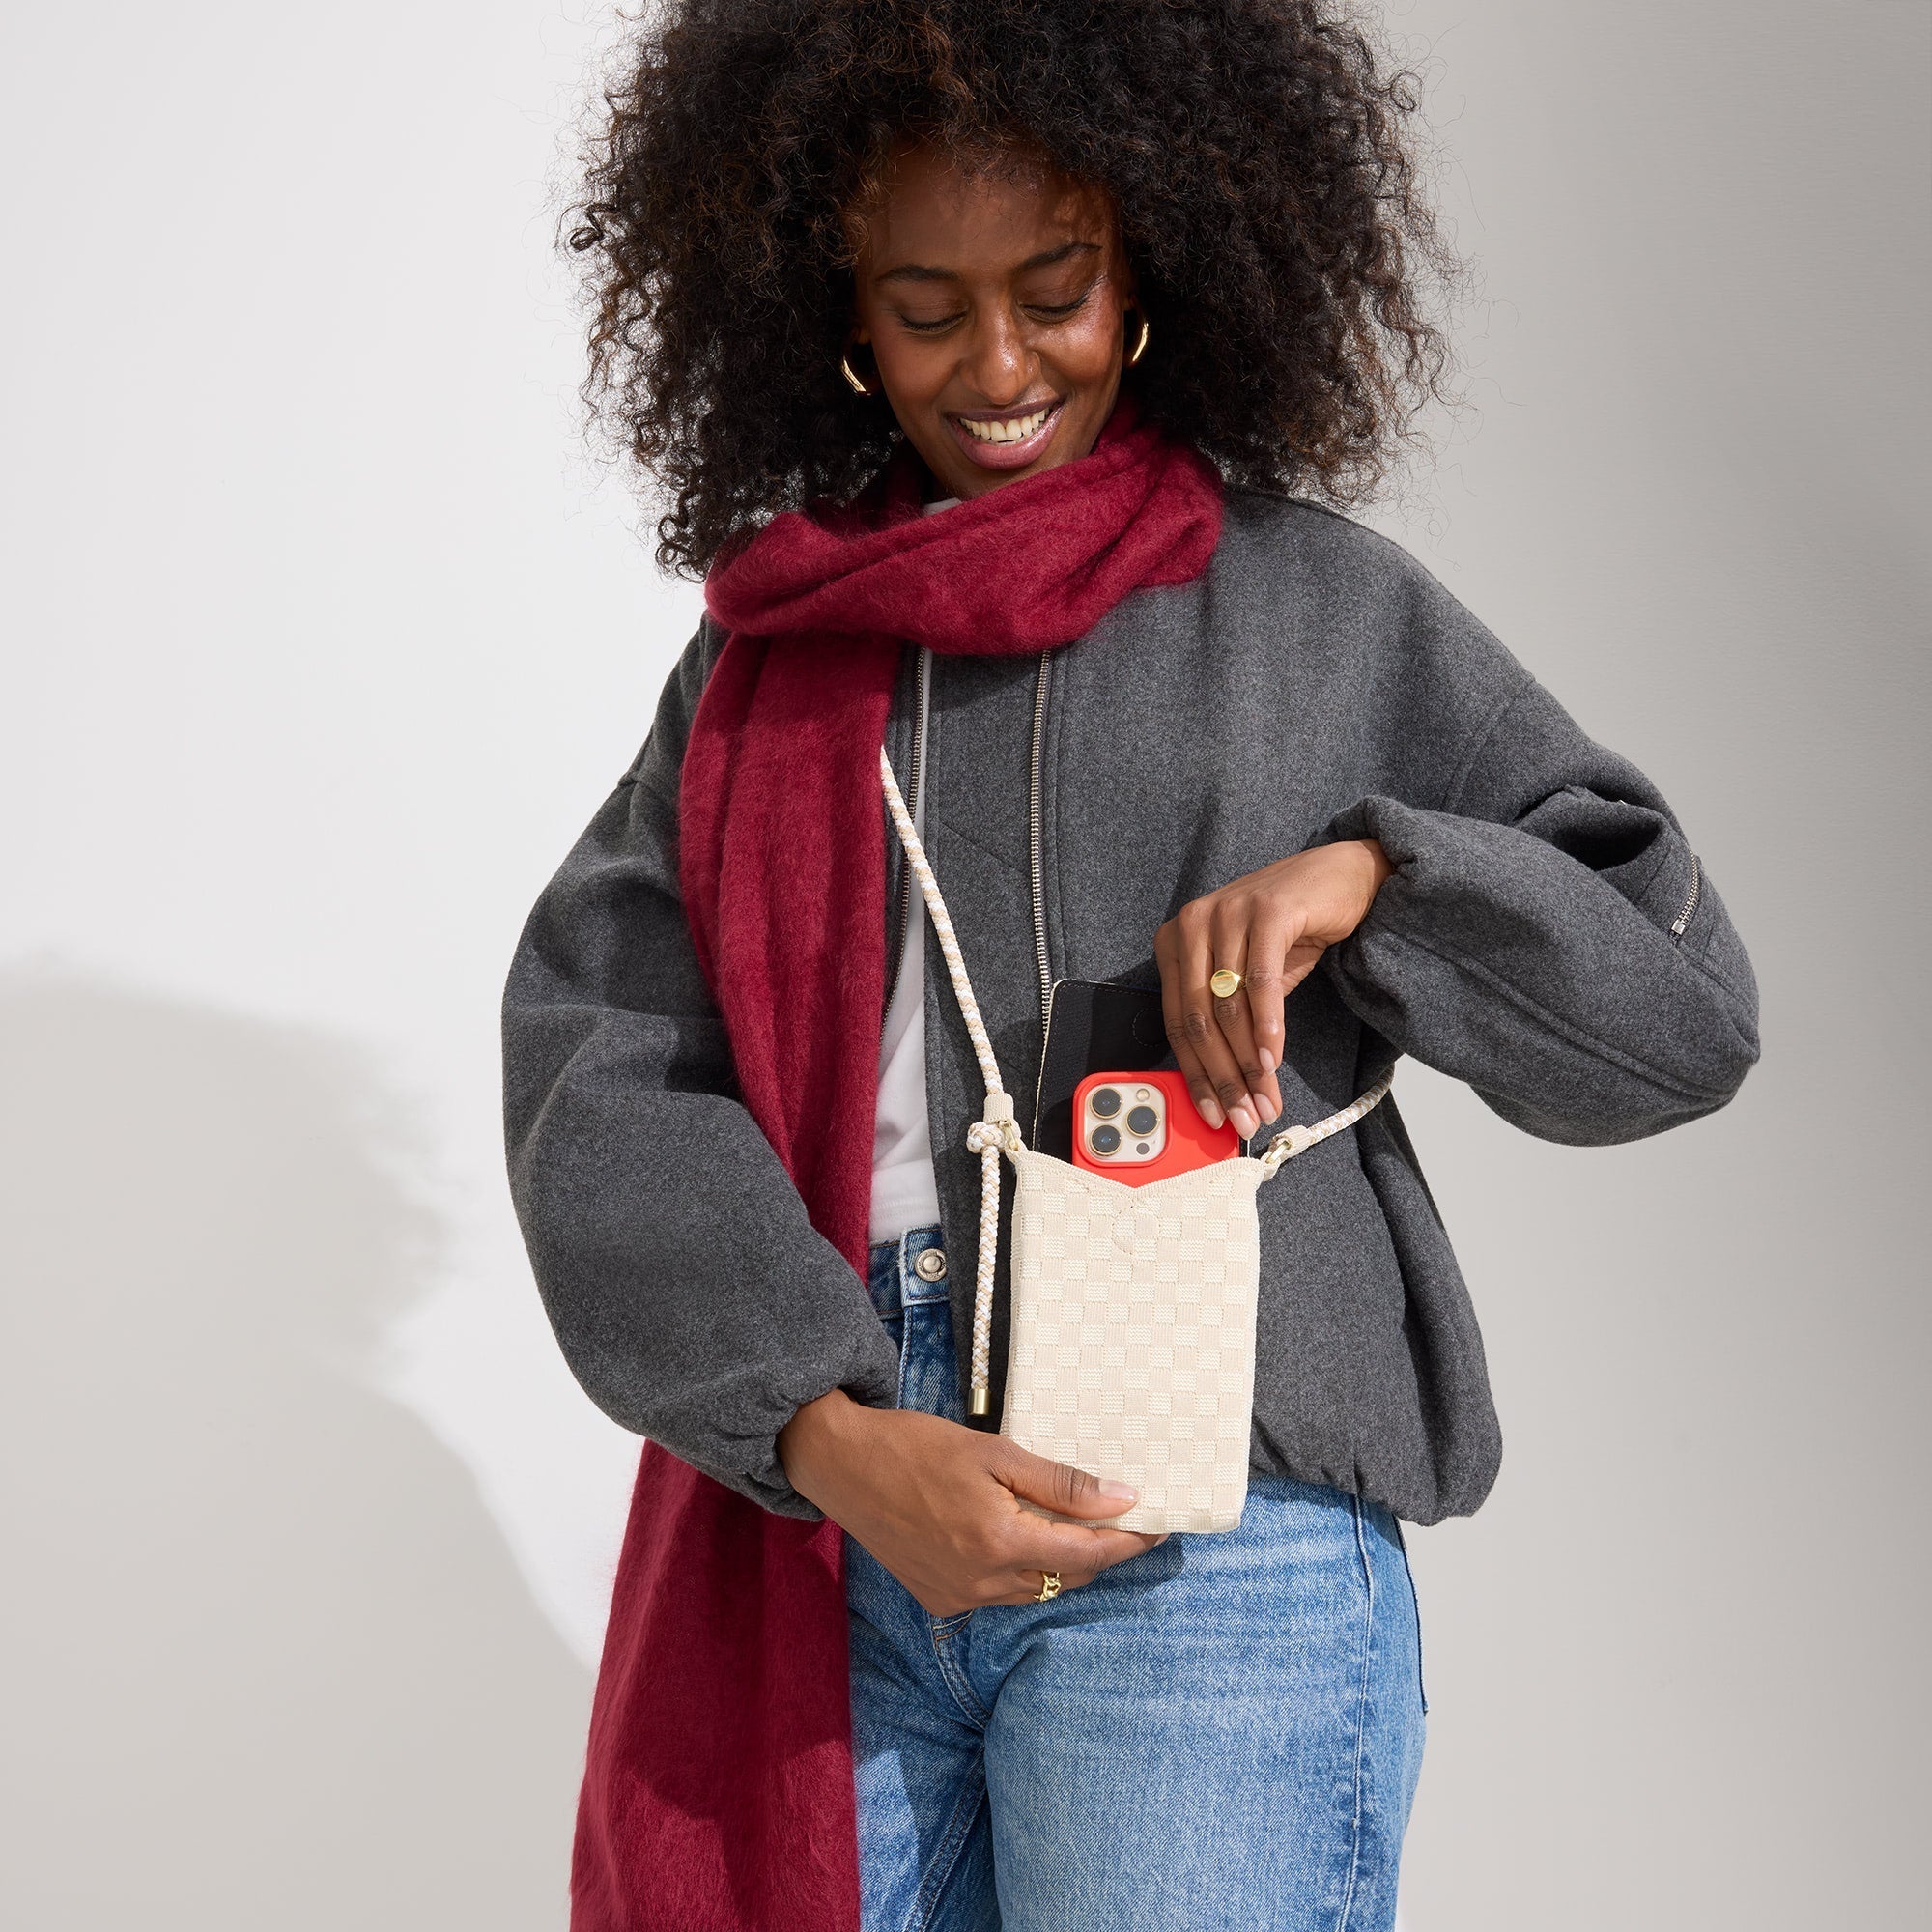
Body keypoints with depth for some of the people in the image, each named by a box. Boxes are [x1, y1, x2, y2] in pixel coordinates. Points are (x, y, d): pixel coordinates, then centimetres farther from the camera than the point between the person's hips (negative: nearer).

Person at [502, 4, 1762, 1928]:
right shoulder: (765, 641, 11)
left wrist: (1363, 869, -13)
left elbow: (1677, 1002, 5)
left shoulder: (1319, 601, 5)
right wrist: (828, 1435, -13)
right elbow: (596, 1063, 0)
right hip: (814, 1528, 3)